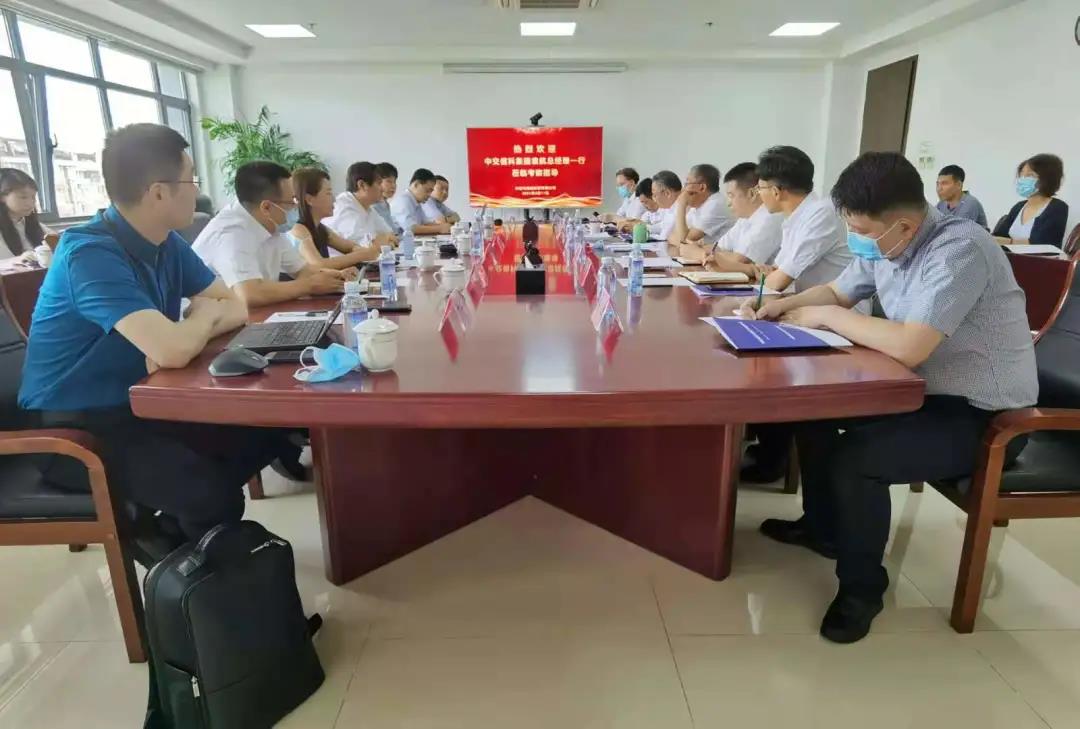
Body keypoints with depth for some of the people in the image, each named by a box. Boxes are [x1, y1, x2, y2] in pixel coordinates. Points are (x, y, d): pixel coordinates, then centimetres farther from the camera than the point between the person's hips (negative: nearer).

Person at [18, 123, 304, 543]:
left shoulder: (168, 243, 1)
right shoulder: (91, 253, -24)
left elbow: (236, 306, 3)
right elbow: (173, 351, -36)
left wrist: (187, 332, -18)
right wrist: (206, 315, -13)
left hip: (136, 405, 8)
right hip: (73, 427, -8)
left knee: (268, 430, -6)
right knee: (212, 490, -28)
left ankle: (167, 526, 11)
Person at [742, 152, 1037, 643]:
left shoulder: (958, 250, -28)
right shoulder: (885, 245, -2)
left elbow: (909, 348, -37)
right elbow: (837, 291, 14)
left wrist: (827, 317, -24)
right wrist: (782, 305, -4)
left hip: (982, 415, -9)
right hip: (926, 389, 9)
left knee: (856, 457, -26)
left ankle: (861, 587, 0)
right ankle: (822, 525, 26)